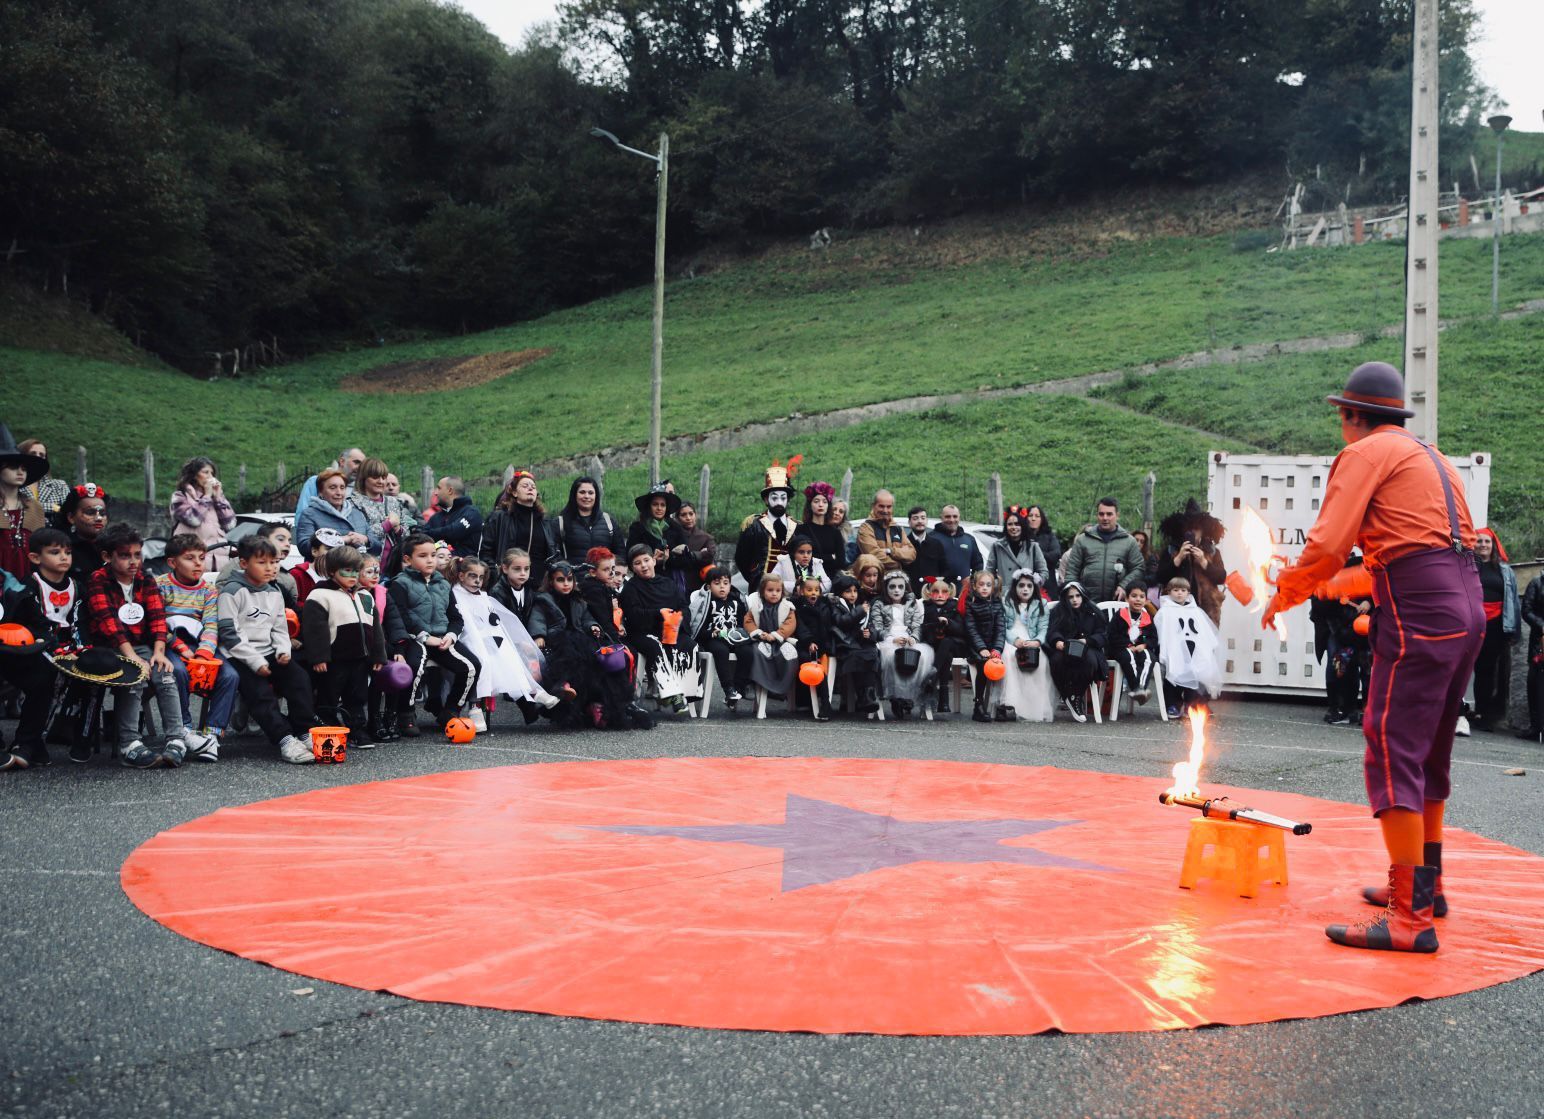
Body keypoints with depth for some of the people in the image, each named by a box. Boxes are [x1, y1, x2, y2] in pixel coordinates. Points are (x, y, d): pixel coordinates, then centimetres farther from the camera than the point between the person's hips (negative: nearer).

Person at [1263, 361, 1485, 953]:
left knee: (1392, 753, -10)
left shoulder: (1366, 454, -2)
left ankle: (1411, 916, -15)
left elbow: (1326, 546, -12)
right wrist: (1341, 584, 32)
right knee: (1430, 751, 20)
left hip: (1420, 615, -9)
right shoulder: (1431, 456, 24)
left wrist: (1282, 595, 5)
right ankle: (1425, 883, 32)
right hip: (1466, 608, 9)